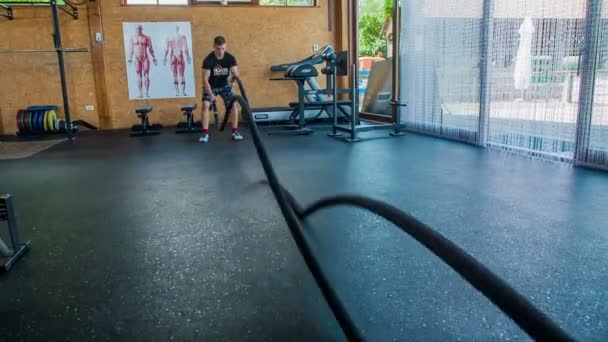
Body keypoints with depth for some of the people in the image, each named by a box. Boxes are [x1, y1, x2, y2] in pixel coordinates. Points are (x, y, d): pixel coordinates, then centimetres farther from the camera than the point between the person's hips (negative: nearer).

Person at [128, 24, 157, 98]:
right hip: (137, 59, 1)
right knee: (139, 76, 0)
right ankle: (140, 93, 2)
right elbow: (131, 49, 11)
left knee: (146, 76, -5)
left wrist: (154, 58, 0)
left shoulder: (147, 38, 0)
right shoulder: (133, 38, 6)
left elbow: (150, 49, 3)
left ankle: (147, 92, -1)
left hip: (145, 58, -1)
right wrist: (130, 59, 9)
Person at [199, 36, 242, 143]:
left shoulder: (230, 58, -18)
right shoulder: (208, 60, -25)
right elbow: (205, 79, -25)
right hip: (210, 86, -2)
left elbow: (235, 73, -25)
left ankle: (235, 131, -8)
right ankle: (205, 133, -14)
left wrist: (234, 78, -49)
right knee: (205, 105, -20)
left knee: (234, 104, -15)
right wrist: (210, 94, -33)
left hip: (224, 85, 2)